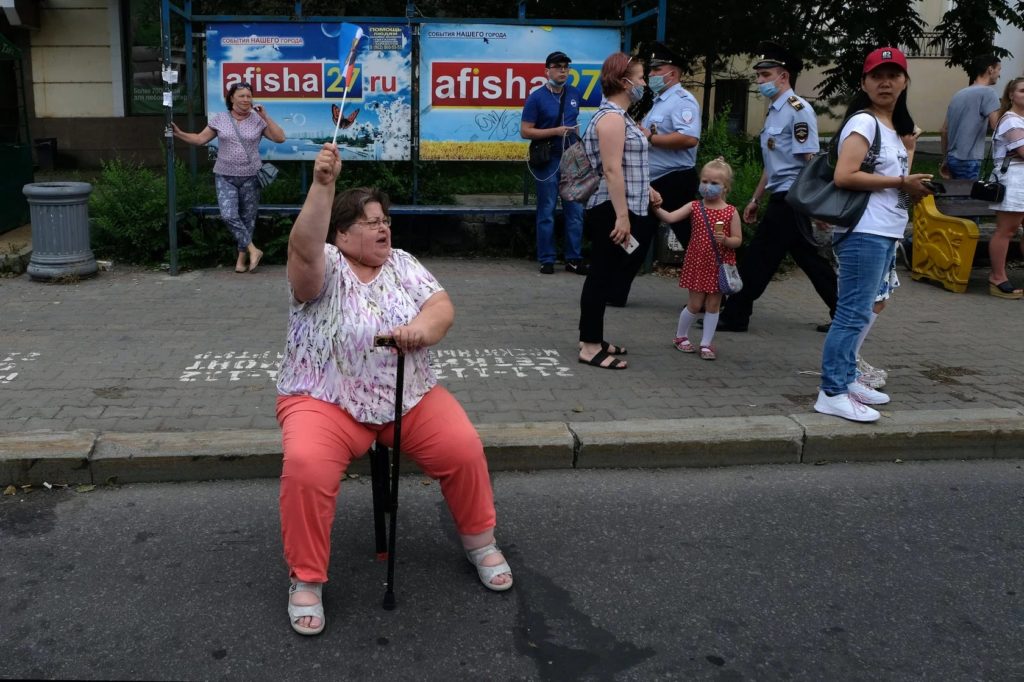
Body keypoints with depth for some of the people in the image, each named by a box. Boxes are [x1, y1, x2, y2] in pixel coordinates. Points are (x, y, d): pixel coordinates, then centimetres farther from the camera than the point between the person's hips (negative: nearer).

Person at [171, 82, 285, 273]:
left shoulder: (258, 120, 0)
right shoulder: (219, 119, 3)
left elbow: (280, 138, -8)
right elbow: (200, 139, 7)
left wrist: (265, 117, -13)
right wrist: (179, 133, -5)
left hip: (250, 177, 0)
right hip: (225, 176, 0)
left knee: (247, 218, 5)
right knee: (229, 215, -16)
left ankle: (242, 257, 15)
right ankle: (253, 250, -6)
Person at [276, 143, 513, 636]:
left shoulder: (403, 264, 8)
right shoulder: (324, 268, -6)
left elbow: (442, 306, -2)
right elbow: (304, 246, -28)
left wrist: (424, 326, -25)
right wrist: (322, 185, -39)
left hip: (410, 399, 4)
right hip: (325, 402, -3)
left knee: (464, 449, -14)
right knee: (305, 467, -29)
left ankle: (480, 542, 12)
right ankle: (306, 580, -10)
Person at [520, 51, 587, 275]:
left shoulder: (574, 94, 9)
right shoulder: (537, 97, -6)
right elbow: (525, 131, -9)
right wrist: (555, 132, -16)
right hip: (548, 160, -4)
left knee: (575, 210, 3)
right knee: (546, 212, 2)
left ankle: (574, 259, 11)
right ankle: (546, 260, 9)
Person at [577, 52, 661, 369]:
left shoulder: (618, 115, 18)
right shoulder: (612, 117, -15)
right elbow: (612, 170, -22)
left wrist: (646, 190, 34)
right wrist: (622, 216, -25)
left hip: (616, 210, 10)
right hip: (613, 212, -10)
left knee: (603, 276, 14)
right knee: (602, 276, -6)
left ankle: (592, 339, 23)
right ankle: (589, 346, 0)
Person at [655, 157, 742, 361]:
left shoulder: (731, 212, -4)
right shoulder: (694, 207, -3)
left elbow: (738, 240, -2)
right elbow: (670, 217, -13)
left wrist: (726, 240, -22)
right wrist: (656, 207, -29)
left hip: (719, 266, 1)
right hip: (697, 264, 0)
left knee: (713, 305, 7)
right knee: (695, 304, 5)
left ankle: (706, 343, 17)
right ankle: (680, 336, 26)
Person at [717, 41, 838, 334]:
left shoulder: (798, 109, -11)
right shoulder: (774, 111, 17)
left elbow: (810, 160, -16)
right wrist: (755, 199, 23)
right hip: (782, 198, 9)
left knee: (759, 257, -4)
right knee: (812, 262, 12)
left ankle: (735, 316, 4)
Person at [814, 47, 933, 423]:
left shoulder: (896, 126, 18)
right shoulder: (863, 122, -10)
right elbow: (844, 176, -21)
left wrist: (913, 185, 3)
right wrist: (900, 182, -14)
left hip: (886, 234, 9)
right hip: (864, 232, -9)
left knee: (859, 312, 13)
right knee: (853, 314, -10)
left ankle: (846, 379, 20)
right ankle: (831, 393, -6)